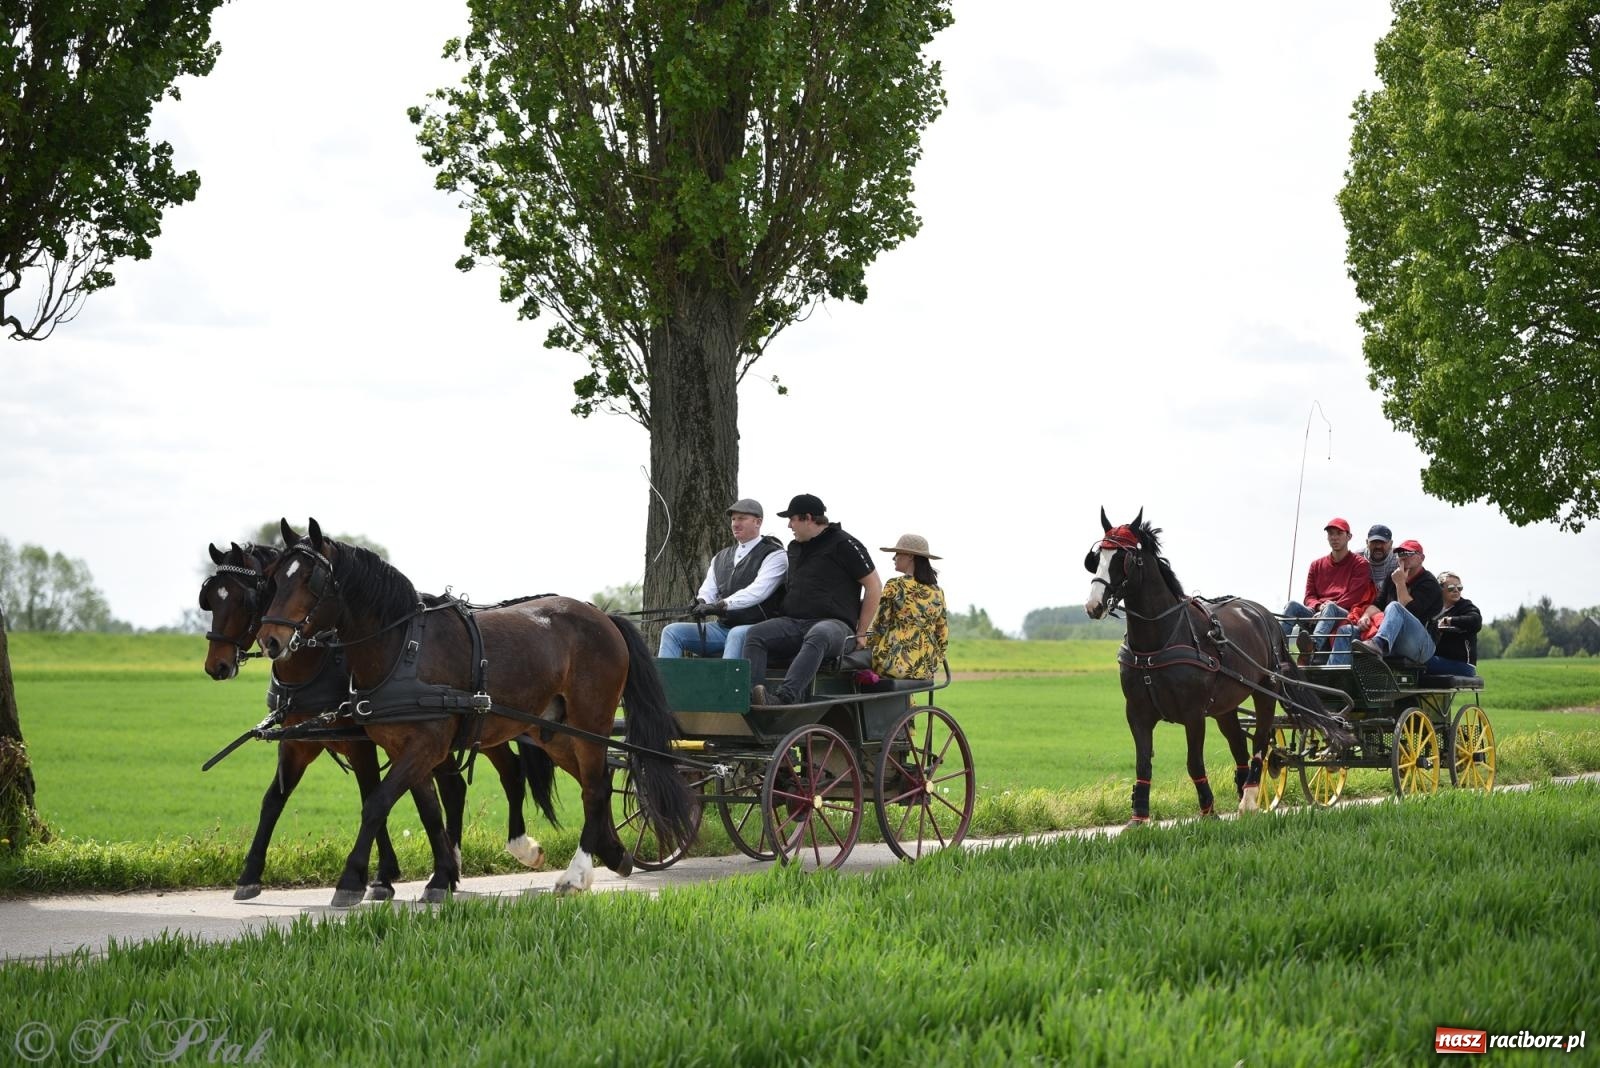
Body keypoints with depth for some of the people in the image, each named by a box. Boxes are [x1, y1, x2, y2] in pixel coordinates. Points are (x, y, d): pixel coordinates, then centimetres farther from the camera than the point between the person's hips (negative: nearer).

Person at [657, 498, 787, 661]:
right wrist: (701, 603, -12)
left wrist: (721, 605, -26)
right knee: (672, 631, -8)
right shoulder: (721, 558, 22)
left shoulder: (774, 555, -1)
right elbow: (708, 591, 14)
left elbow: (758, 591, -16)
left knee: (737, 635, -41)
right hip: (722, 627, 7)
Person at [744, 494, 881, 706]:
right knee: (755, 634, -22)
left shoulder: (843, 545, 1)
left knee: (817, 637, -42)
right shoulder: (795, 548, 24)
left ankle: (784, 697, -61)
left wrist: (860, 634, -1)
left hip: (834, 624, -7)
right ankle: (747, 697, -38)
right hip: (794, 622, 7)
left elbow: (874, 586, 0)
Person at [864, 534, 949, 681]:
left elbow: (880, 626, -7)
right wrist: (933, 663, 23)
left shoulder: (894, 586, -10)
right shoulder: (937, 592, 8)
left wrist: (867, 651, 9)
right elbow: (943, 635, 11)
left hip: (893, 664, -6)